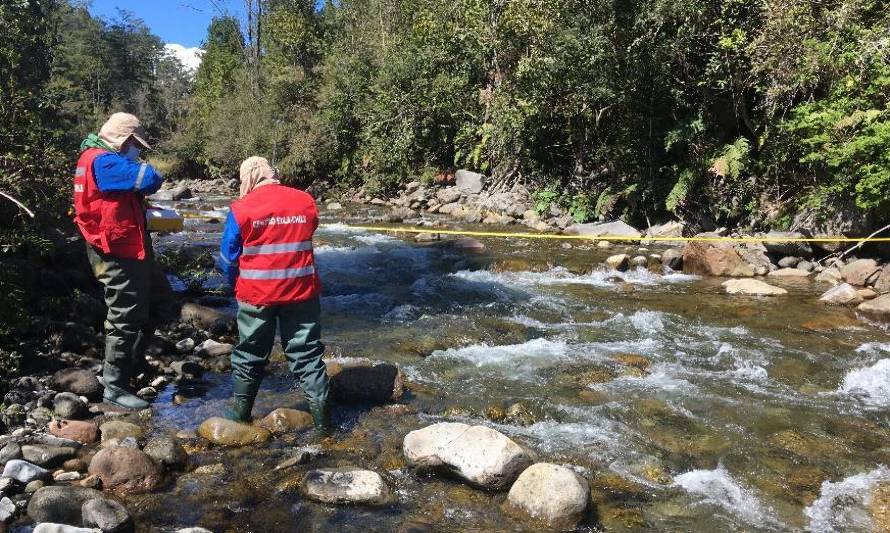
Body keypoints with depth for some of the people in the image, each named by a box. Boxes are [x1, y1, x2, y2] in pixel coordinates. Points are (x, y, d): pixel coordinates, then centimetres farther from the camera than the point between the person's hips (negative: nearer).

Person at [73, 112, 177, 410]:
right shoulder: (102, 161, -18)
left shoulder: (102, 160, 16)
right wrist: (155, 175, -4)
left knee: (162, 301, 19)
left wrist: (142, 206, 4)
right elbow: (149, 179, -26)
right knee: (126, 319, -2)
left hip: (132, 251, 10)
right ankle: (115, 388, 10)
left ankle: (133, 359, 31)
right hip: (118, 256, -10)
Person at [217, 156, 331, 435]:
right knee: (307, 353, 10)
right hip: (301, 292, 1)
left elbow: (228, 258, 0)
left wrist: (236, 283, 19)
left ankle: (240, 413, 32)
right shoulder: (306, 203, -1)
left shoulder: (241, 209, -8)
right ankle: (322, 416, 11)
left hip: (256, 296, -1)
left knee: (250, 355, 17)